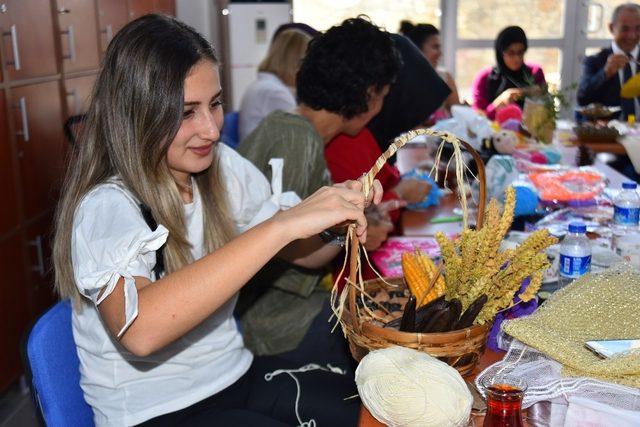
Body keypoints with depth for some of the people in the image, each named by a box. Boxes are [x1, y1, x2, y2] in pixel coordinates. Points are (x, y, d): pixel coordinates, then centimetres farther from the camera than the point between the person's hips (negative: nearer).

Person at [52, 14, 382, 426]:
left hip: (237, 374, 6)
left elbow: (304, 253, 9)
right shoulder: (107, 205, -21)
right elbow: (138, 331, -41)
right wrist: (283, 224, -41)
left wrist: (341, 214, -14)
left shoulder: (224, 167, -2)